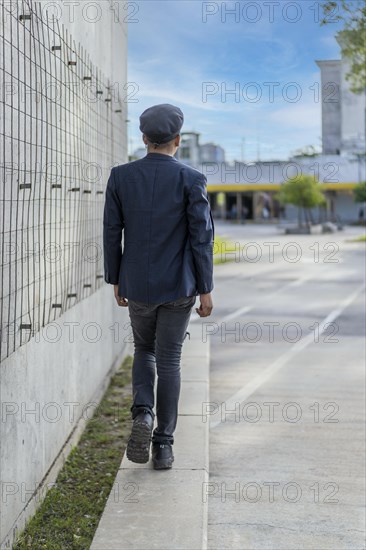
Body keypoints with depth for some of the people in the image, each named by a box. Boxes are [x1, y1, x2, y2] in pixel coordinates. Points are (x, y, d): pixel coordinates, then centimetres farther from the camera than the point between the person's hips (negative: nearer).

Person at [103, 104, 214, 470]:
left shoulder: (120, 176, -3)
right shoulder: (191, 179, -10)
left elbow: (111, 232, 0)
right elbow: (202, 237, -11)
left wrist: (116, 280, 11)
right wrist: (206, 289, -3)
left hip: (137, 285, 2)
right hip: (178, 287, -1)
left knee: (144, 350, 22)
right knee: (168, 360, 8)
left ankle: (143, 414, -2)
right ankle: (163, 444, 10)